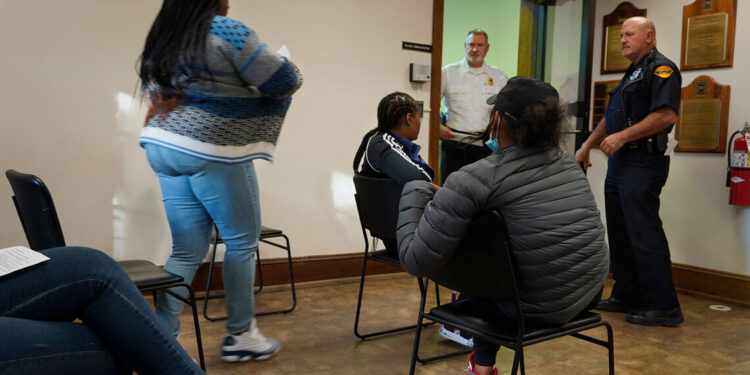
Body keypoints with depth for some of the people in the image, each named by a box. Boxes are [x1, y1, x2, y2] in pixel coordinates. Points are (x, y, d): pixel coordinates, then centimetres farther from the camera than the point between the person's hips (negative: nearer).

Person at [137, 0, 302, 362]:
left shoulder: (161, 37, 14)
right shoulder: (226, 31, -10)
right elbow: (285, 81, -10)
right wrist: (288, 65, 14)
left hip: (164, 146, 8)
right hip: (210, 151, -8)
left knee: (188, 249, 11)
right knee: (242, 242, 7)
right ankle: (239, 336, 18)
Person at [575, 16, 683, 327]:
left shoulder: (661, 68, -7)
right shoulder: (631, 74, 23)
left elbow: (666, 115, -21)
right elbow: (611, 118, 28)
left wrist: (622, 137, -19)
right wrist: (587, 146, 22)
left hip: (642, 163, -10)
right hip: (619, 163, 10)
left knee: (644, 234, -10)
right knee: (619, 234, 12)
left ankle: (664, 307, -2)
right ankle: (627, 296, 21)